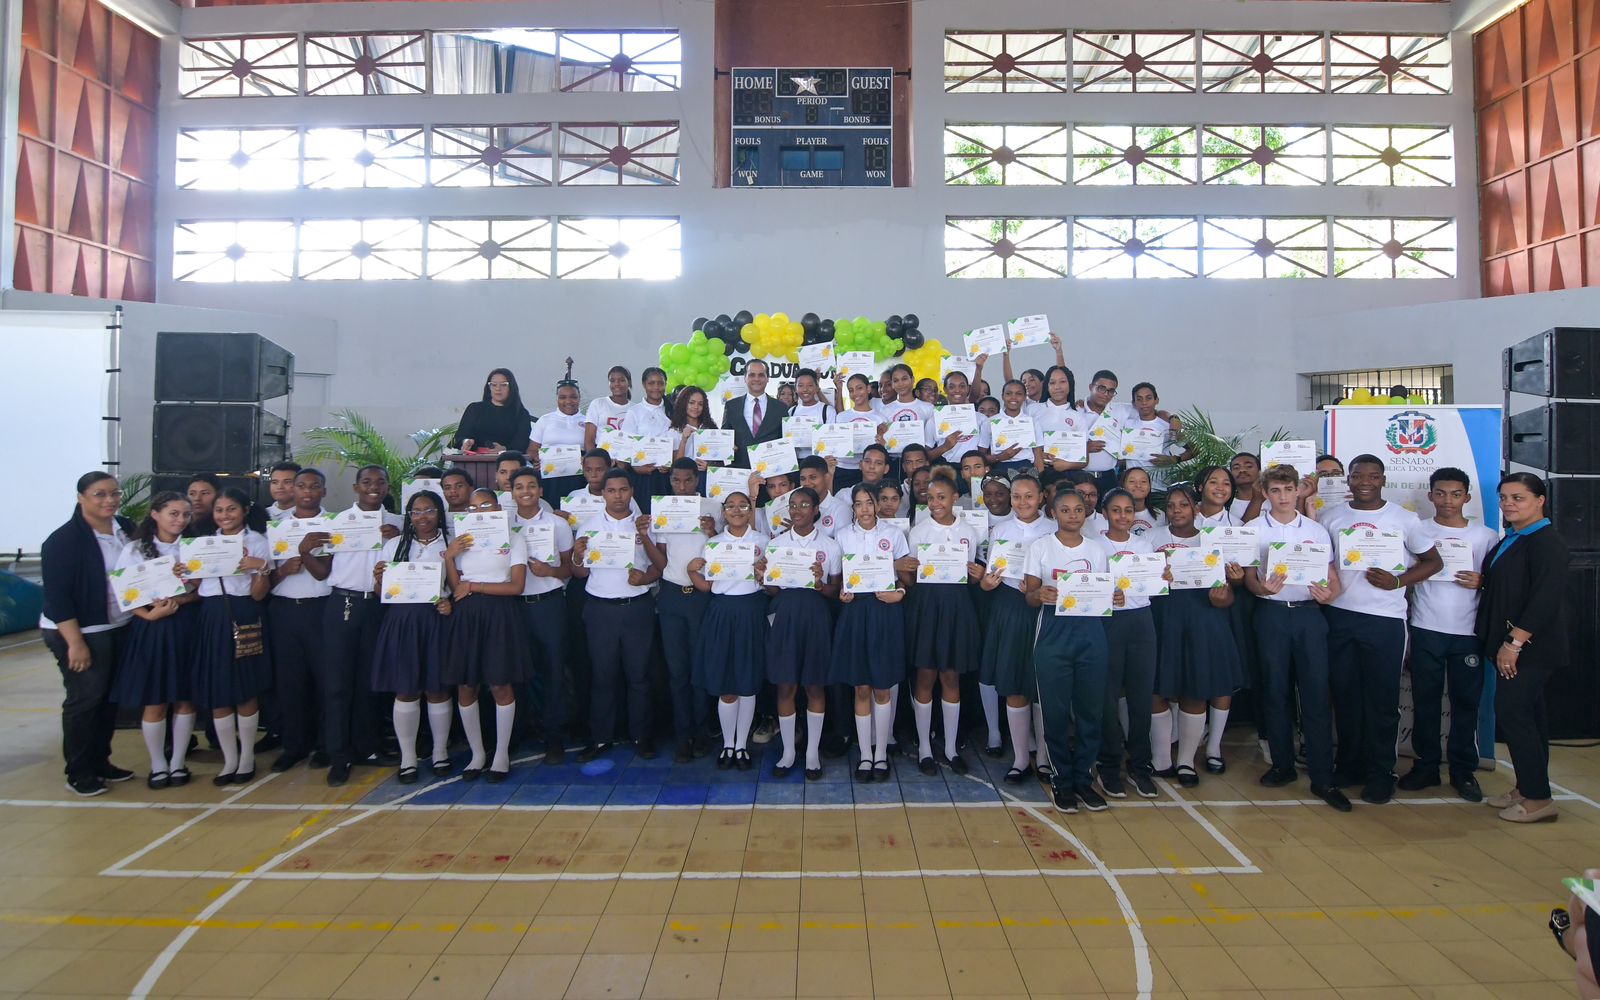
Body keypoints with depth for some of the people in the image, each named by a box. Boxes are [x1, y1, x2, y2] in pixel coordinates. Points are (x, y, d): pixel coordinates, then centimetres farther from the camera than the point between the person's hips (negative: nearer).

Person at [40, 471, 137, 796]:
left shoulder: (126, 528, 3)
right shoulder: (64, 539, -15)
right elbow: (56, 596, -17)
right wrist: (75, 642, -19)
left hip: (120, 628, 6)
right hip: (80, 633, -6)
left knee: (110, 697, 12)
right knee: (85, 699, 0)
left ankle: (100, 762, 26)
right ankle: (78, 774, 13)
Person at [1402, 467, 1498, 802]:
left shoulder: (1485, 536, 6)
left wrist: (1481, 582, -11)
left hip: (1468, 632, 0)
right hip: (1426, 630, 0)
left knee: (1466, 701, 5)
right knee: (1425, 701, 4)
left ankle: (1463, 770, 16)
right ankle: (1426, 766, 15)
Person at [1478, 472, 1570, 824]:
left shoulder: (1546, 543, -14)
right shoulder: (1509, 541, 15)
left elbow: (1546, 598, -22)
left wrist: (1514, 642, -23)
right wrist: (1479, 582, -1)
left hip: (1531, 646, -9)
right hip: (1511, 645, 9)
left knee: (1512, 713, -10)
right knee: (1526, 716, 13)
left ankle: (1538, 798, -2)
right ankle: (1527, 788, 21)